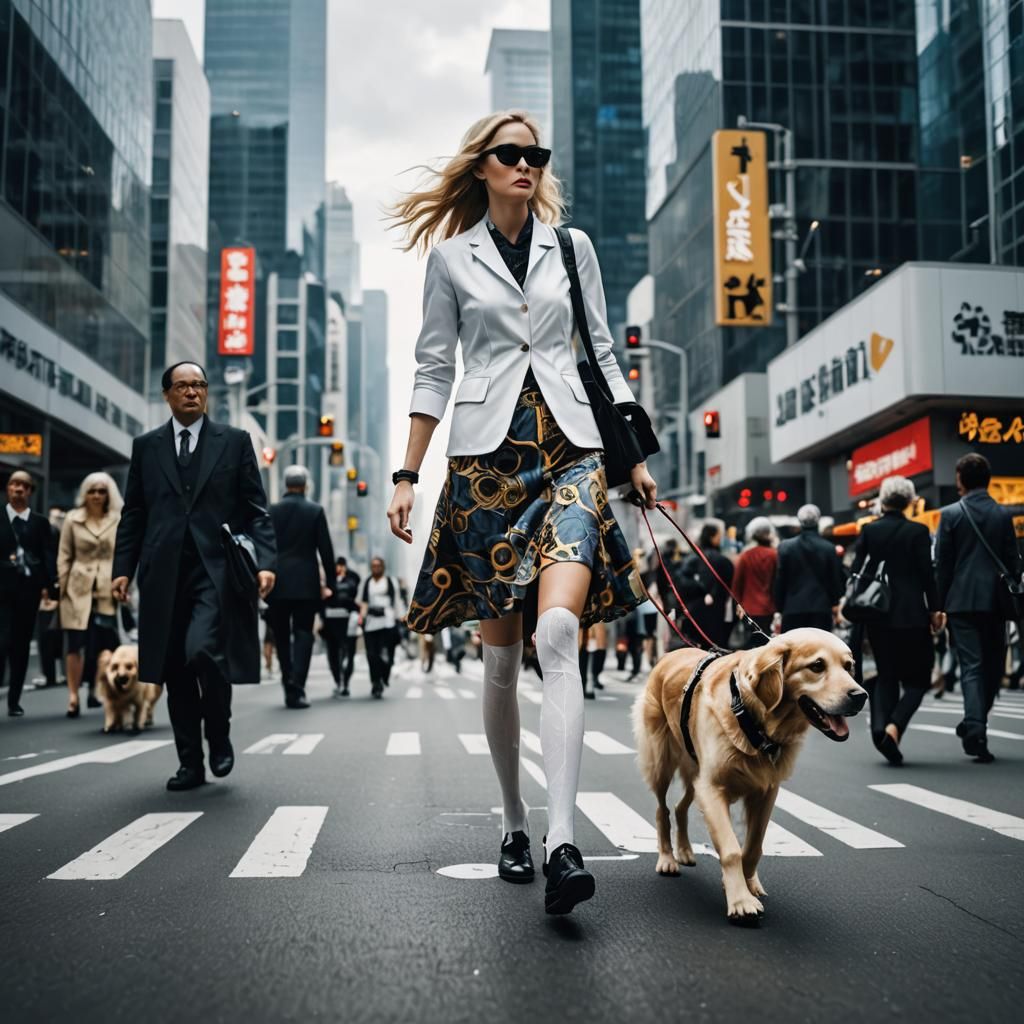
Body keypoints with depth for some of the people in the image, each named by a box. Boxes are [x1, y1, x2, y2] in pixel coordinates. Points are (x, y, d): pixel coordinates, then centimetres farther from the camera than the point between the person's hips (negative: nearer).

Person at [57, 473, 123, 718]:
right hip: (79, 588, 0)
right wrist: (62, 587, 1)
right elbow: (64, 557, 8)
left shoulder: (119, 521, 5)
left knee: (105, 644, 1)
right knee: (75, 643, -1)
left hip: (107, 591, 0)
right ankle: (73, 696, 5)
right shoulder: (72, 519, 7)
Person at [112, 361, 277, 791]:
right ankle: (190, 763, 16)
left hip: (217, 569, -3)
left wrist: (265, 561, -8)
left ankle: (219, 736, 6)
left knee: (202, 651, -20)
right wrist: (123, 568, 4)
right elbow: (133, 514, 14)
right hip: (165, 573, 3)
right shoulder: (146, 446, 14)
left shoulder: (234, 441, 8)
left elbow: (256, 509, 4)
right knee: (175, 670, 5)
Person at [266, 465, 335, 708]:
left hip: (277, 583, 2)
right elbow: (326, 550, -2)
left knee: (282, 636, 13)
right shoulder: (315, 511, -1)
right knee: (303, 634, 0)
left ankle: (289, 686, 17)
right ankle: (296, 690, -12)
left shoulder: (271, 511, 2)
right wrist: (329, 583, 5)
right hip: (305, 583, -1)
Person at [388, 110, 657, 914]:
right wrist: (407, 476, 3)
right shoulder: (452, 258, 10)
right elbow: (434, 371, 9)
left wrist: (634, 456, 8)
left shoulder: (572, 246, 13)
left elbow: (601, 355, 15)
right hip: (487, 456, 0)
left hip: (571, 448, 0)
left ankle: (563, 840, -24)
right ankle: (515, 822, 19)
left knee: (557, 635, -20)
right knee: (503, 657, 3)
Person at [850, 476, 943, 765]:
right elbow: (926, 573, -6)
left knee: (886, 675, 13)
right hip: (911, 613, -3)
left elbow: (856, 570, -1)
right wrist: (934, 609, 1)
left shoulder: (869, 530, 1)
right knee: (917, 678, 6)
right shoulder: (918, 531, -5)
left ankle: (880, 726, -7)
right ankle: (894, 726, -16)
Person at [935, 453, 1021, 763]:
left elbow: (942, 564, -2)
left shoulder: (950, 514, -3)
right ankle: (975, 725, 23)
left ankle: (975, 731, -13)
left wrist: (941, 604, 6)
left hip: (962, 600, -1)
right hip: (994, 600, 1)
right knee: (993, 665, 16)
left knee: (971, 666, -1)